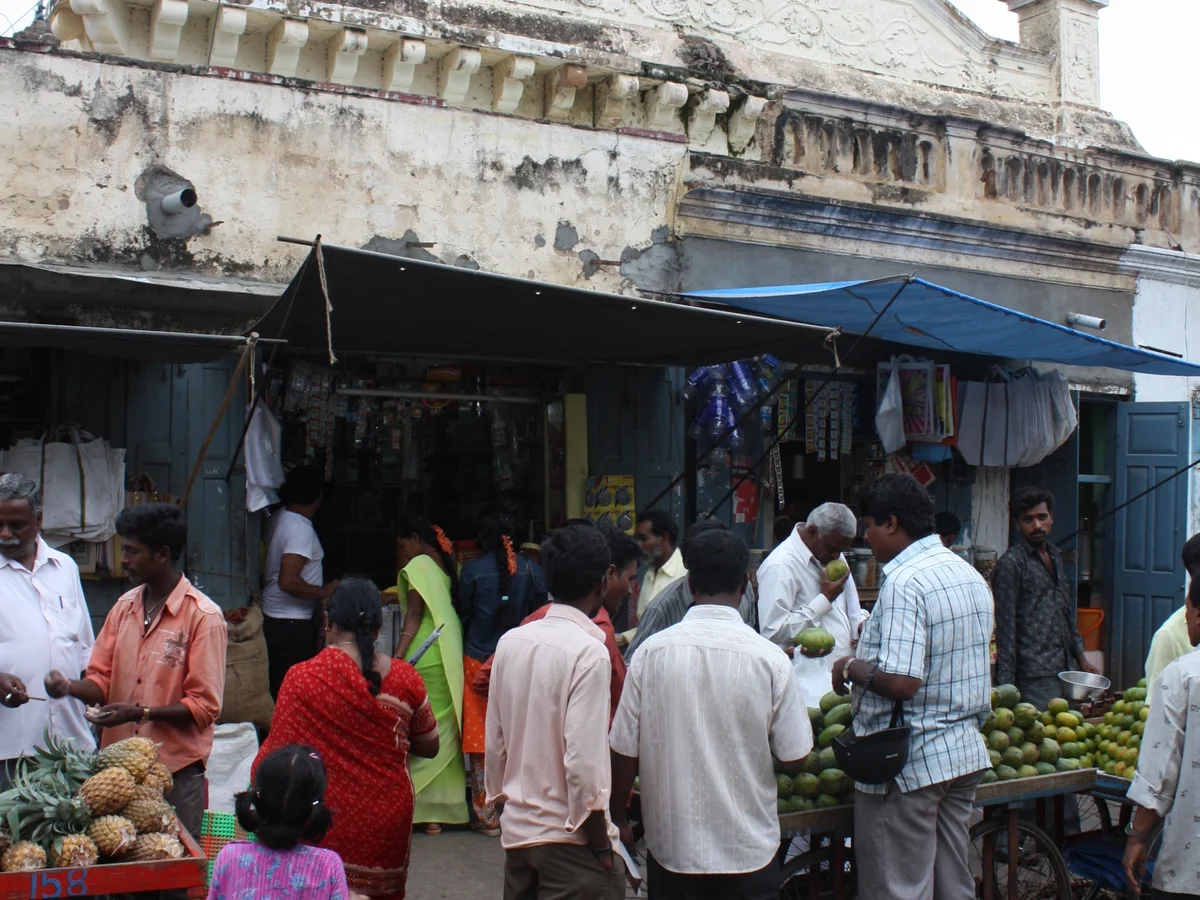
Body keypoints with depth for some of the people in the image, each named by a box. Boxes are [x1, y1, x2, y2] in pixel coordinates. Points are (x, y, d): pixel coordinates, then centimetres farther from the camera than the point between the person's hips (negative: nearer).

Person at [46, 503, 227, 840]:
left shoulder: (204, 616, -11)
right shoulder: (125, 606, 10)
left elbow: (205, 706, -12)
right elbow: (102, 679, 13)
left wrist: (141, 712, -21)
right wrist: (70, 687, -7)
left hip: (176, 769, -5)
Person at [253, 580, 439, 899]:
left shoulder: (302, 678, -13)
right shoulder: (405, 678, -5)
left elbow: (277, 754, -9)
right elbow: (429, 747, 6)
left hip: (327, 824, -2)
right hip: (387, 821, 3)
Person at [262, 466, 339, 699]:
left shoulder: (279, 518, 7)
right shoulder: (301, 529, -21)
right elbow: (288, 582, -29)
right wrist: (325, 592, -16)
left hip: (273, 617, 9)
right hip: (292, 625, -9)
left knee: (278, 687, 16)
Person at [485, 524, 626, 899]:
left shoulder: (511, 642, 1)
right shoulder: (589, 650, -17)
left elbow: (495, 739, 8)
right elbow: (584, 759, -20)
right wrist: (602, 846, -11)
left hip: (516, 830, 6)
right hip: (570, 838, -6)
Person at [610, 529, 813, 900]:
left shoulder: (652, 651, -10)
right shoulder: (770, 659, -13)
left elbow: (624, 752, -6)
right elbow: (794, 760, -7)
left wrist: (619, 821, 10)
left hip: (671, 845, 1)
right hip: (749, 849, -1)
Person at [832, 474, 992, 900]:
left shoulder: (905, 582, -20)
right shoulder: (971, 576, 9)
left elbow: (901, 682, -27)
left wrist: (851, 667, -10)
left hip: (908, 764, -9)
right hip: (966, 753, 9)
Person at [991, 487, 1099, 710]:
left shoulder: (1055, 557, 16)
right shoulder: (1011, 564, -9)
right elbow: (1006, 629, -12)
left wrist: (1080, 657, 20)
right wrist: (1006, 686, -15)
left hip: (1062, 669, 8)